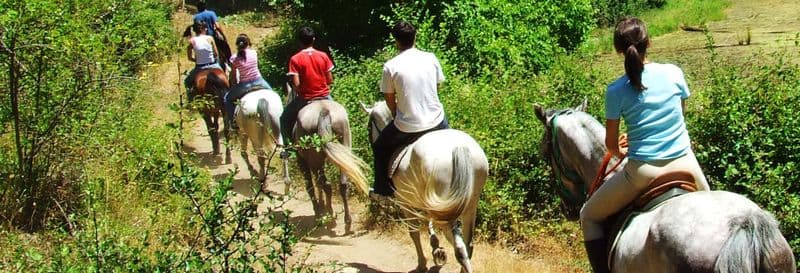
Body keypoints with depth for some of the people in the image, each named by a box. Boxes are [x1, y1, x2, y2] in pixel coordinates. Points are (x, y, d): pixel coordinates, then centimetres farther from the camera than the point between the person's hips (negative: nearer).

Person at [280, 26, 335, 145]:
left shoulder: (295, 59, -11)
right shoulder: (323, 56, -4)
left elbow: (296, 84, -16)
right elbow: (330, 80, -2)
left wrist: (297, 92, 5)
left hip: (305, 99, -2)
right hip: (324, 96, 2)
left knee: (285, 119, 21)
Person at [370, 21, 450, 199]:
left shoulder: (390, 66, -9)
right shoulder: (431, 58, -1)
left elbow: (390, 99, -1)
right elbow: (437, 86, 10)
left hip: (407, 127, -3)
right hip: (436, 122, 3)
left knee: (380, 147, 25)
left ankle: (382, 191, 28)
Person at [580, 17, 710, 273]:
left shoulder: (616, 90, -8)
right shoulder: (674, 73, -1)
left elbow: (611, 143, 0)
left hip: (642, 171, -3)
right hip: (684, 164, 3)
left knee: (589, 216, 17)